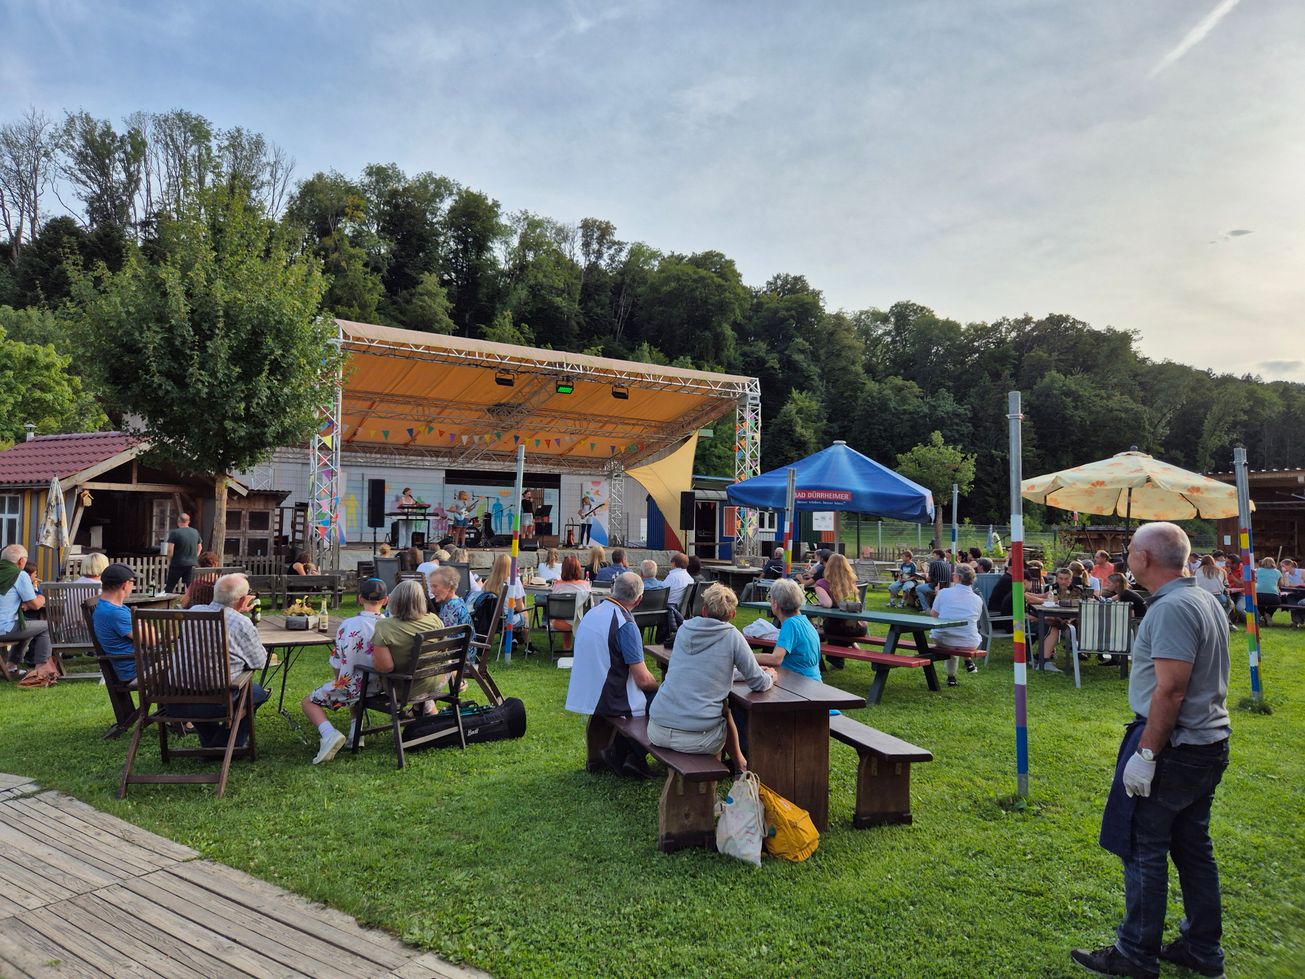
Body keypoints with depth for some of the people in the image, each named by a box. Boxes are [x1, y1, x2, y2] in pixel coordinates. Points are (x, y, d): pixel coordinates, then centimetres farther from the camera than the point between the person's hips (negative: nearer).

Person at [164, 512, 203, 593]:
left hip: (177, 564, -4)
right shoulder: (195, 532, 5)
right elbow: (199, 547, 16)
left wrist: (169, 561, -1)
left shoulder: (174, 533, -11)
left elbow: (170, 550, -14)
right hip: (191, 565, 4)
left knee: (169, 587, 7)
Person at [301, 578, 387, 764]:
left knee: (308, 702, 14)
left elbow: (337, 663, -16)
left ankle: (329, 733, -13)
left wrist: (337, 679, 7)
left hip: (354, 684, -5)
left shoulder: (349, 625, -20)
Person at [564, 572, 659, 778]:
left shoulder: (592, 613, 7)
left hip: (584, 695, 9)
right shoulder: (625, 624, -20)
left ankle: (617, 753, 20)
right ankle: (634, 759, 11)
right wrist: (659, 687, 5)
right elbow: (643, 680, -18)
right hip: (611, 701, -9)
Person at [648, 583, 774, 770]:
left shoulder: (684, 629, 9)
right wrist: (770, 676, 22)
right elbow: (759, 684, -1)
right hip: (697, 739, -4)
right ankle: (739, 763, 40)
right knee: (724, 708, 26)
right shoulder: (732, 637, -6)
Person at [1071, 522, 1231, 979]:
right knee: (1193, 847, 18)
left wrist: (1145, 753, -21)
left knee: (1143, 850, 1)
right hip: (1210, 742, 10)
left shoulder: (1171, 608, -20)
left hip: (1172, 747, -10)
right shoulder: (1206, 600, 11)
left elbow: (1171, 688, -25)